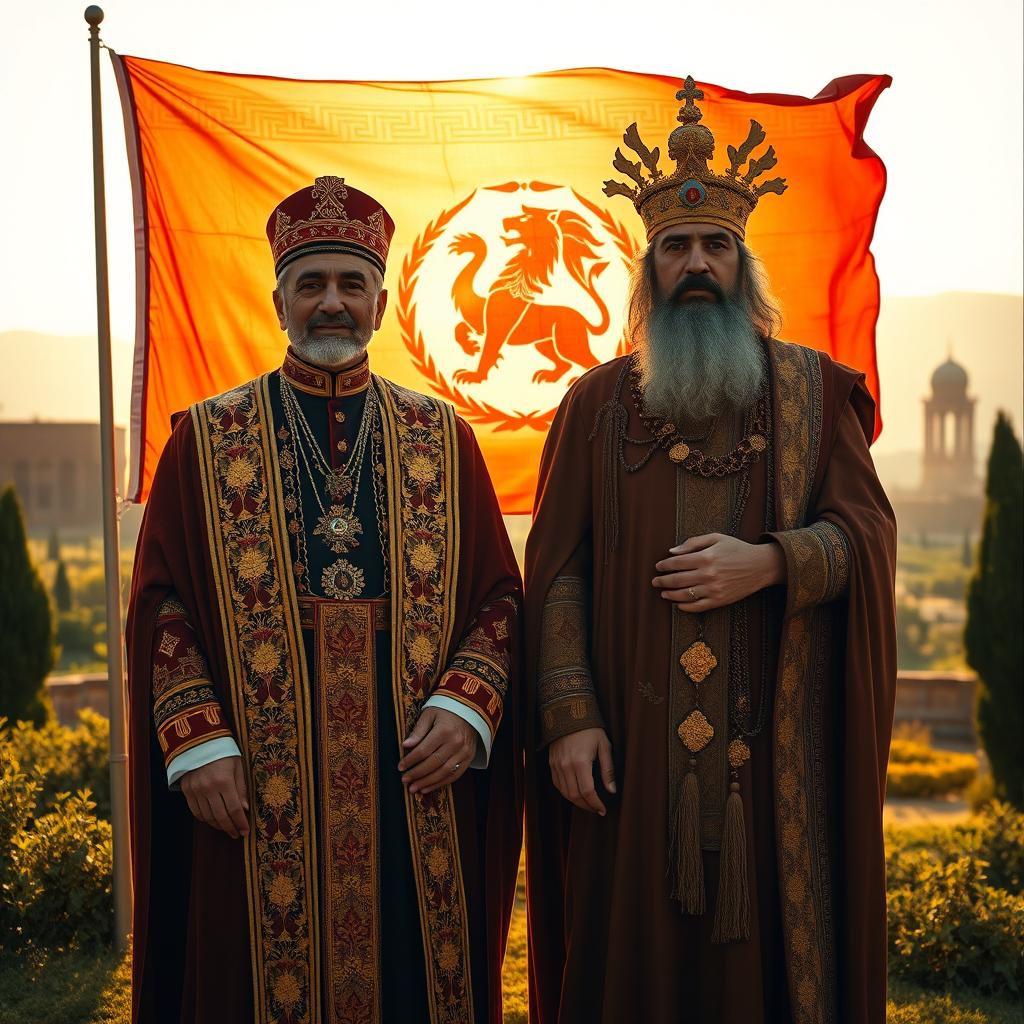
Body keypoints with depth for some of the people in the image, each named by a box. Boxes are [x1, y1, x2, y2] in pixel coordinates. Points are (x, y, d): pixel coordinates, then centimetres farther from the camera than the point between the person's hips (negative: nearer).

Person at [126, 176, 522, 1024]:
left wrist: (465, 706, -10)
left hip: (415, 786, 1)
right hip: (259, 800, -1)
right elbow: (161, 603, -1)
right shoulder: (206, 441, 5)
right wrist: (198, 740, -12)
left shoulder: (444, 439, 9)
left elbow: (500, 594, 6)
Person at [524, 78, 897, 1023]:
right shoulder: (597, 402, 8)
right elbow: (557, 570, 2)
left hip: (771, 745, 0)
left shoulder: (811, 390, 9)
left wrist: (768, 564, -16)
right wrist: (569, 715, -8)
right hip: (634, 746, 0)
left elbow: (867, 531, 3)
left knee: (770, 941, 3)